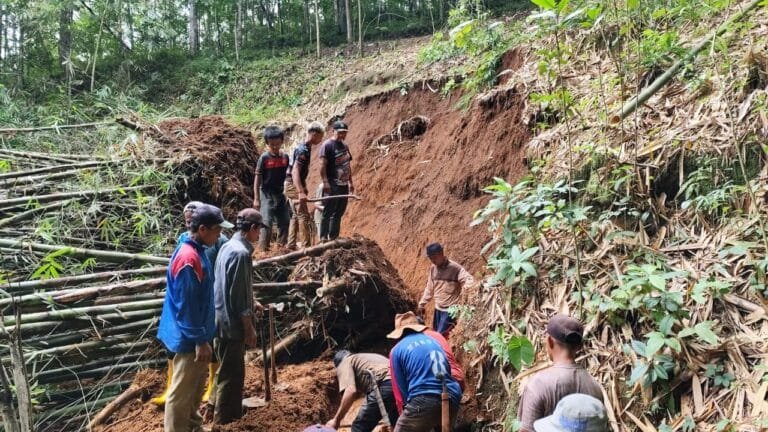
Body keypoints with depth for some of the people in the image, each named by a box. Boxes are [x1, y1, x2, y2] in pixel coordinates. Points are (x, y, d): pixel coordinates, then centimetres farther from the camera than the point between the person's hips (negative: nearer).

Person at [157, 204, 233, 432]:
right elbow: (186, 306, -25)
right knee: (182, 391, 3)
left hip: (198, 333, 10)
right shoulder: (188, 259, -26)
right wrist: (200, 340, -20)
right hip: (189, 338, -10)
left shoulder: (198, 251, 5)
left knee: (197, 383, 24)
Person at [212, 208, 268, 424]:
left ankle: (234, 415, 32)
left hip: (225, 320, 10)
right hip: (232, 323, -10)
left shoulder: (229, 246, 9)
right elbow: (238, 296, -22)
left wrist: (252, 303, 26)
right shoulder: (240, 253, -22)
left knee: (234, 371, 20)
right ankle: (222, 421, 11)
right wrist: (249, 328, -16)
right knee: (230, 374, 1)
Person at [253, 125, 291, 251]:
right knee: (267, 223, -10)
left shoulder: (285, 157, 2)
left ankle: (281, 247, 25)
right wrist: (256, 198, -12)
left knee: (285, 221, 10)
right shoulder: (264, 158, -10)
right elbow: (258, 178, -8)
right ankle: (263, 248, -3)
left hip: (281, 193, 5)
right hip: (267, 194, -5)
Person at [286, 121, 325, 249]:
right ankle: (305, 246, -8)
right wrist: (301, 192, -34)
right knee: (304, 216, -9)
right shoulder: (303, 150, -19)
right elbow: (295, 172, -27)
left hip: (293, 185, 10)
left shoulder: (305, 148, 11)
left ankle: (291, 244, 21)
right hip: (294, 185, -10)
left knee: (296, 215, 15)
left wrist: (304, 187, 28)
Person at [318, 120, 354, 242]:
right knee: (328, 213, -5)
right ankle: (323, 238, -2)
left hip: (344, 185, 8)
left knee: (338, 213, 12)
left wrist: (350, 182, 20)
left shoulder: (345, 146, 17)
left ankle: (333, 238, 20)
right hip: (332, 186, -8)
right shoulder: (327, 145, -8)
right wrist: (325, 182, -22)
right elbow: (322, 165, -15)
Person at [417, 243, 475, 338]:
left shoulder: (455, 268, -16)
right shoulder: (433, 269, 5)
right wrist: (421, 304, 16)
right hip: (438, 308, 7)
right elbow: (429, 288, 16)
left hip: (450, 310, -7)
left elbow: (470, 280, -26)